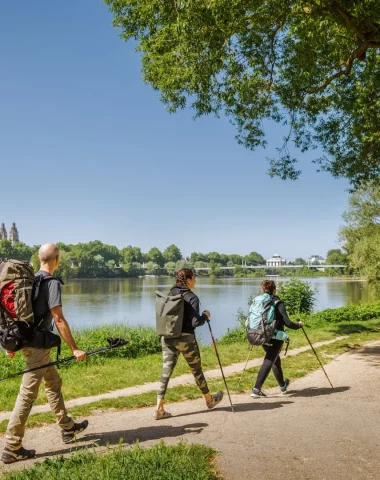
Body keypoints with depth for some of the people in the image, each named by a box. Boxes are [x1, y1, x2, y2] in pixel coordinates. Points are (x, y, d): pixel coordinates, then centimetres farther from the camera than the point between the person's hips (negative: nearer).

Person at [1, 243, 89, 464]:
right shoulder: (52, 282, -16)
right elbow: (58, 319, -20)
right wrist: (75, 349, -17)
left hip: (29, 342, 9)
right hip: (38, 345, -9)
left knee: (54, 382, 20)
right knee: (27, 395, -2)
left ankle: (68, 427, 31)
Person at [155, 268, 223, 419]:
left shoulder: (170, 295, 6)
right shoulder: (192, 297, -12)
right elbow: (195, 322, -15)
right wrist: (205, 316, 2)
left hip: (167, 337, 5)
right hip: (185, 338, -5)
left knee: (166, 372, 6)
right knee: (197, 370, 13)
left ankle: (159, 409, 3)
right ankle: (209, 400, 34)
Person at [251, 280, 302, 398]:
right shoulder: (278, 303, -12)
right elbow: (287, 322, -14)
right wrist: (298, 325, 4)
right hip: (276, 337, -6)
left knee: (275, 360, 22)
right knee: (268, 362, -4)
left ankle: (283, 386, 38)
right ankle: (256, 390, -13)